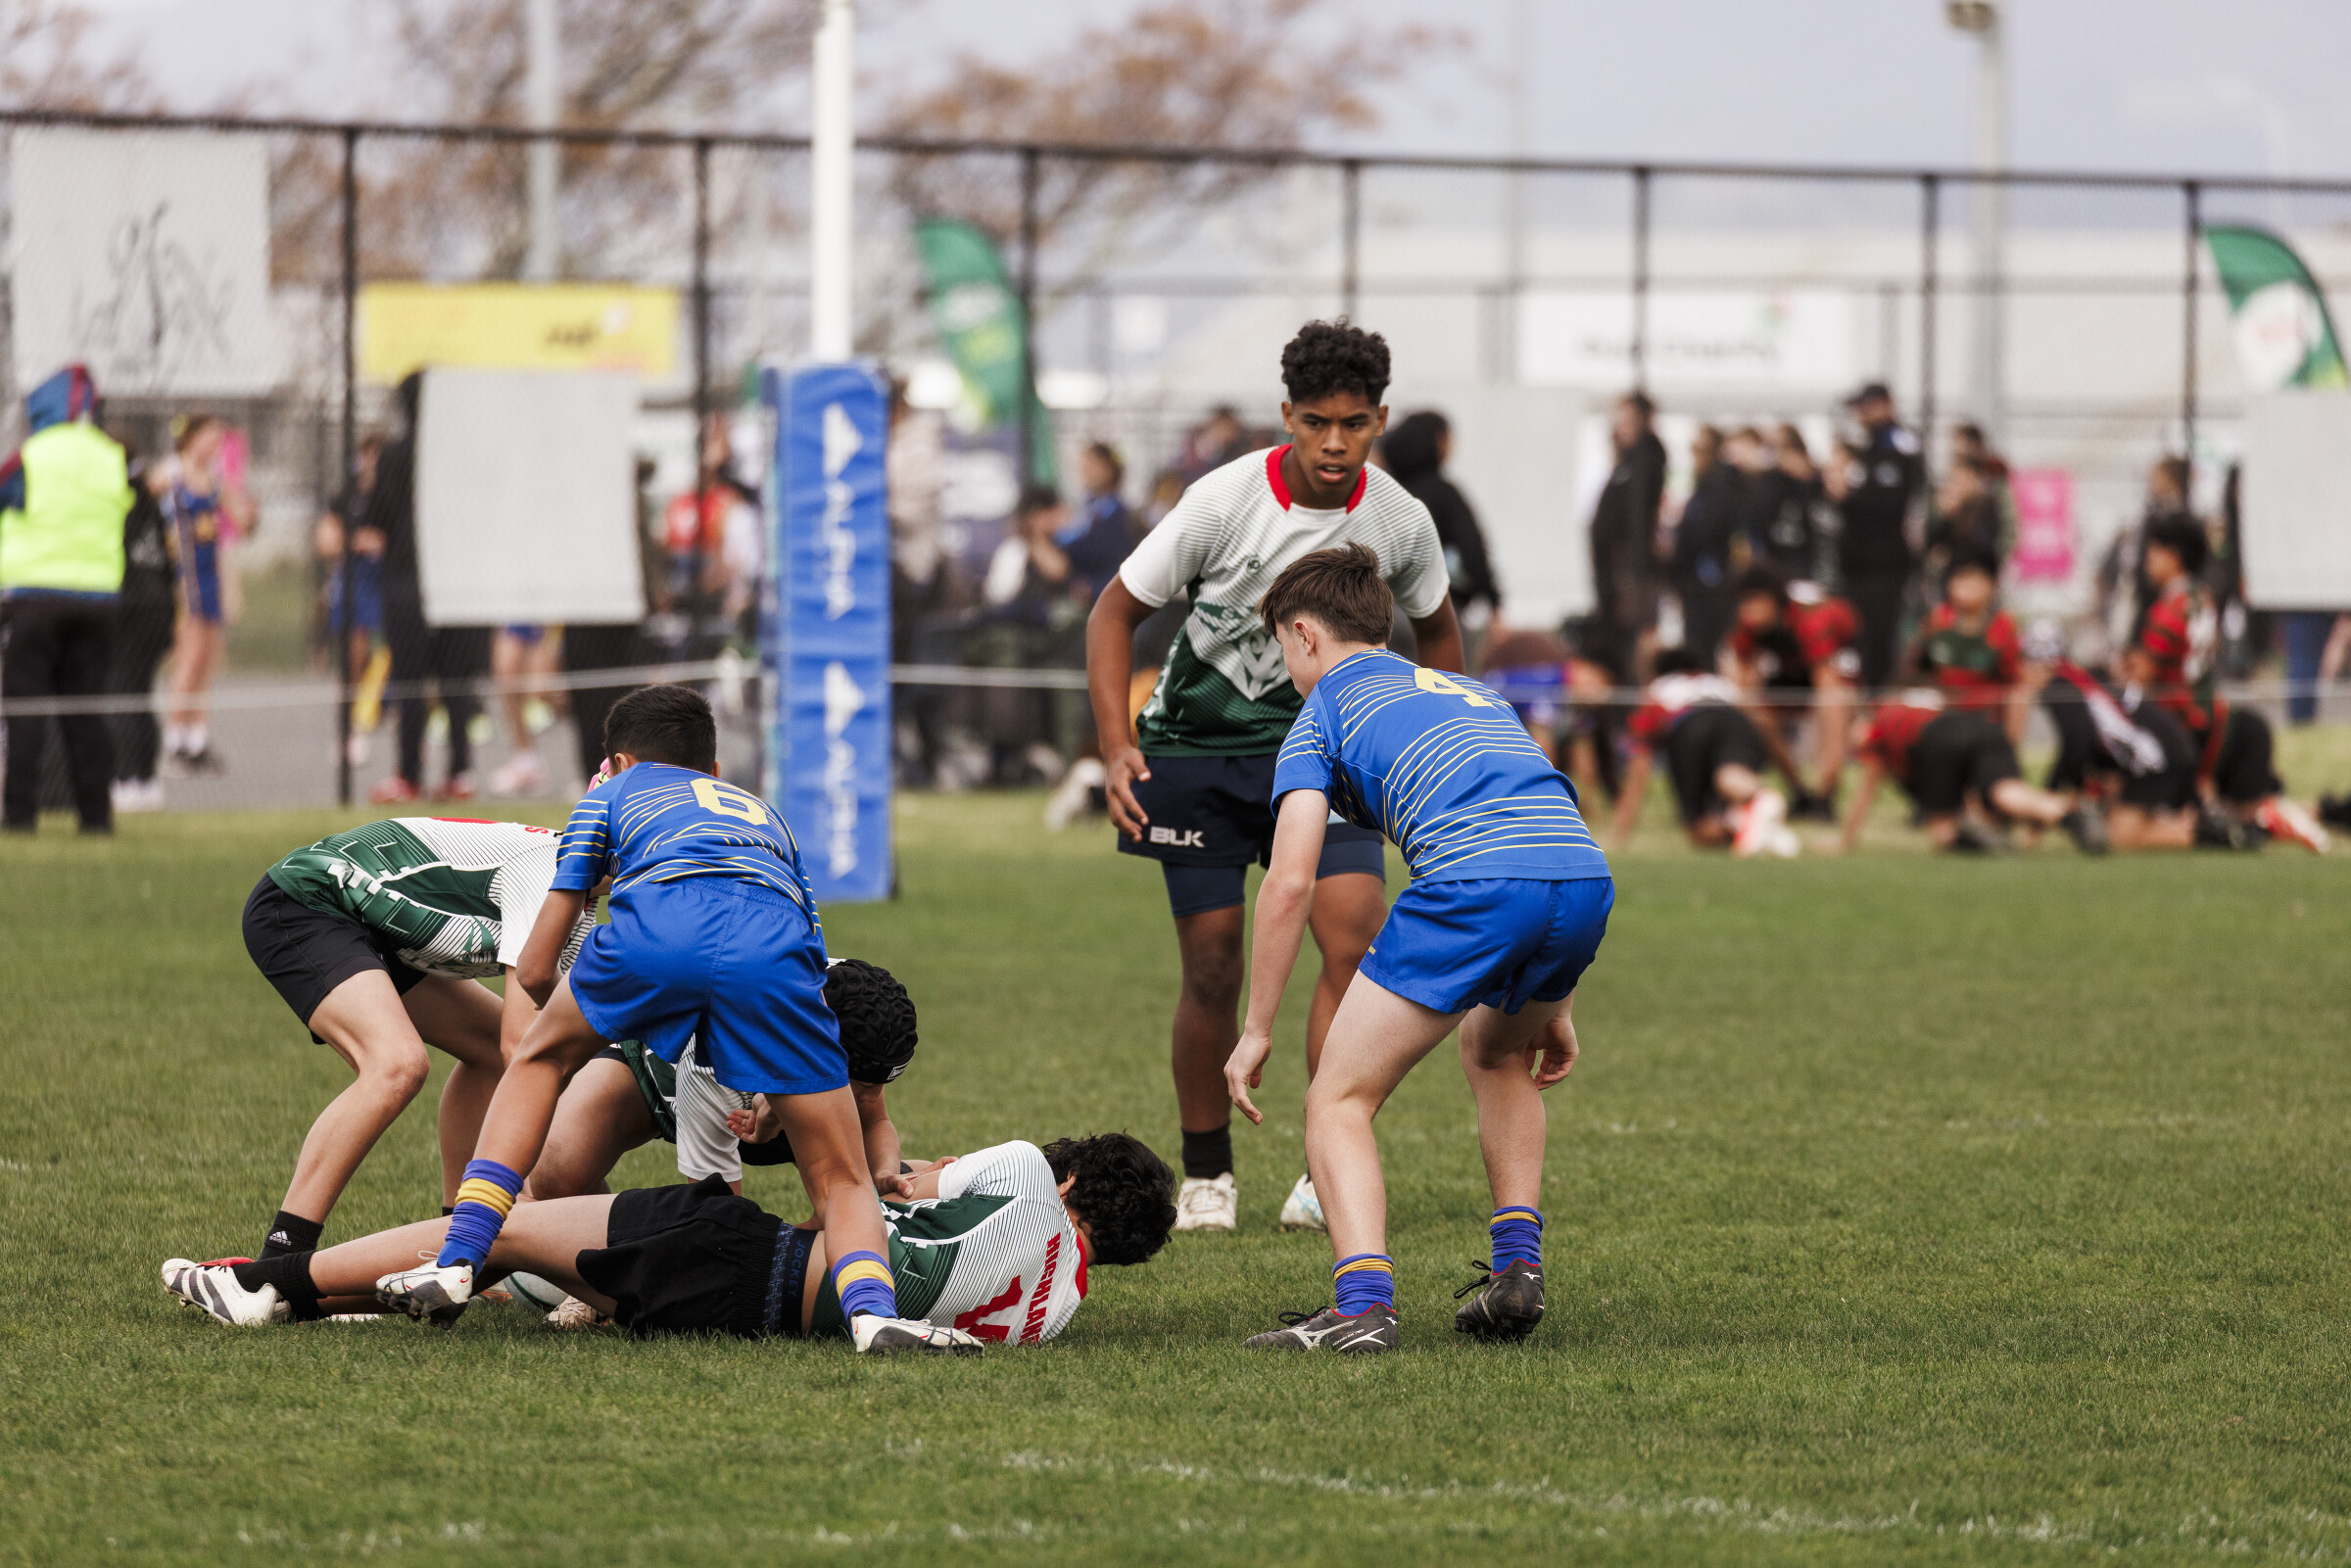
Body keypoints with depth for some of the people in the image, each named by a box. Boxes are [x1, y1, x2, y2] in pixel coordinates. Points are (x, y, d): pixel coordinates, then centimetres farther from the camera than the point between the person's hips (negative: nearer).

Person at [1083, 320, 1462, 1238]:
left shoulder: (1399, 521, -7)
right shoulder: (1225, 502, -17)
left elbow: (1436, 630, 14)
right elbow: (1115, 612, -7)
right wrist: (1116, 747, -15)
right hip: (1199, 748, -2)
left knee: (1357, 938, -17)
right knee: (1213, 969, -2)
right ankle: (1206, 1173, 18)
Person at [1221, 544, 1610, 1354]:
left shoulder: (1321, 716, 18)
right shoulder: (1467, 691, 37)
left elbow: (1290, 882, 6)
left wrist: (1257, 1031, 11)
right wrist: (1551, 1004, 42)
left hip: (1471, 887, -6)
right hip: (1587, 880, 6)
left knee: (1339, 1101, 3)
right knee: (1498, 1056, 35)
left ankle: (1364, 1304, -17)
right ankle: (1518, 1269, 24)